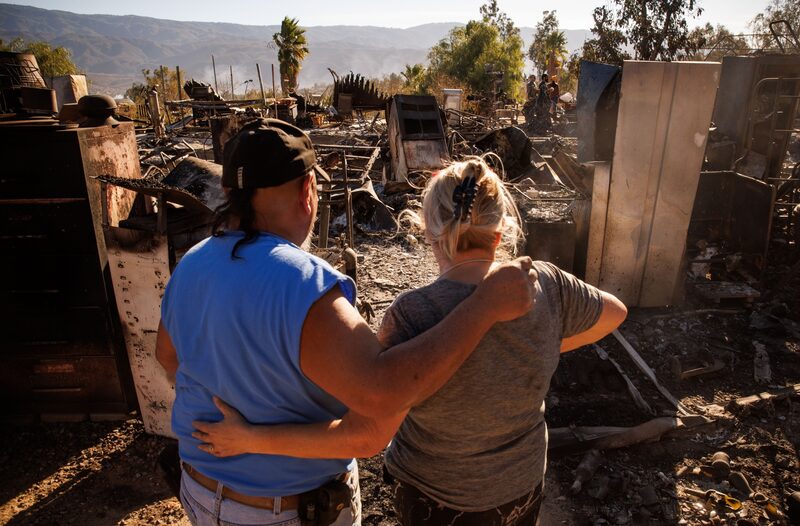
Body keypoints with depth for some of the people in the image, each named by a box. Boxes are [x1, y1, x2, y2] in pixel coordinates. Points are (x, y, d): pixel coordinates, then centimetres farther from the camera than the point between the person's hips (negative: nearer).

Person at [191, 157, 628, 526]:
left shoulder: (416, 314, -34)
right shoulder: (544, 285, -19)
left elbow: (364, 437, -32)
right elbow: (613, 312, 0)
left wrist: (249, 438, -24)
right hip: (522, 484, 4)